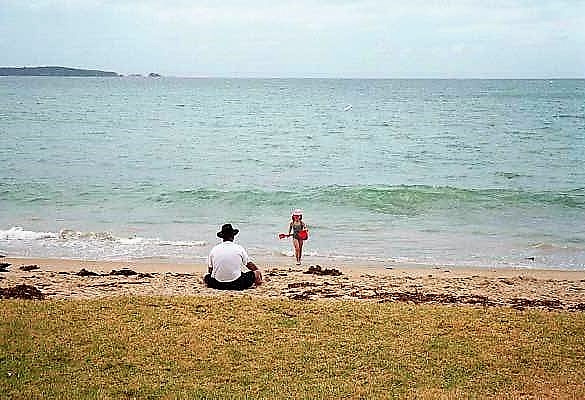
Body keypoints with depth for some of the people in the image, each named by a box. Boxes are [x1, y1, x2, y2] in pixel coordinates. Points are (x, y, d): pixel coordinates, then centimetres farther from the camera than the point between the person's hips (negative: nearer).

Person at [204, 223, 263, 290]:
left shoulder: (214, 249, 3)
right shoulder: (239, 248, -1)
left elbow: (210, 270, 10)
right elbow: (250, 265, 10)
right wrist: (258, 271, 30)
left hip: (217, 285, 1)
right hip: (237, 284, -1)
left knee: (206, 276, 29)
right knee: (256, 273, 17)